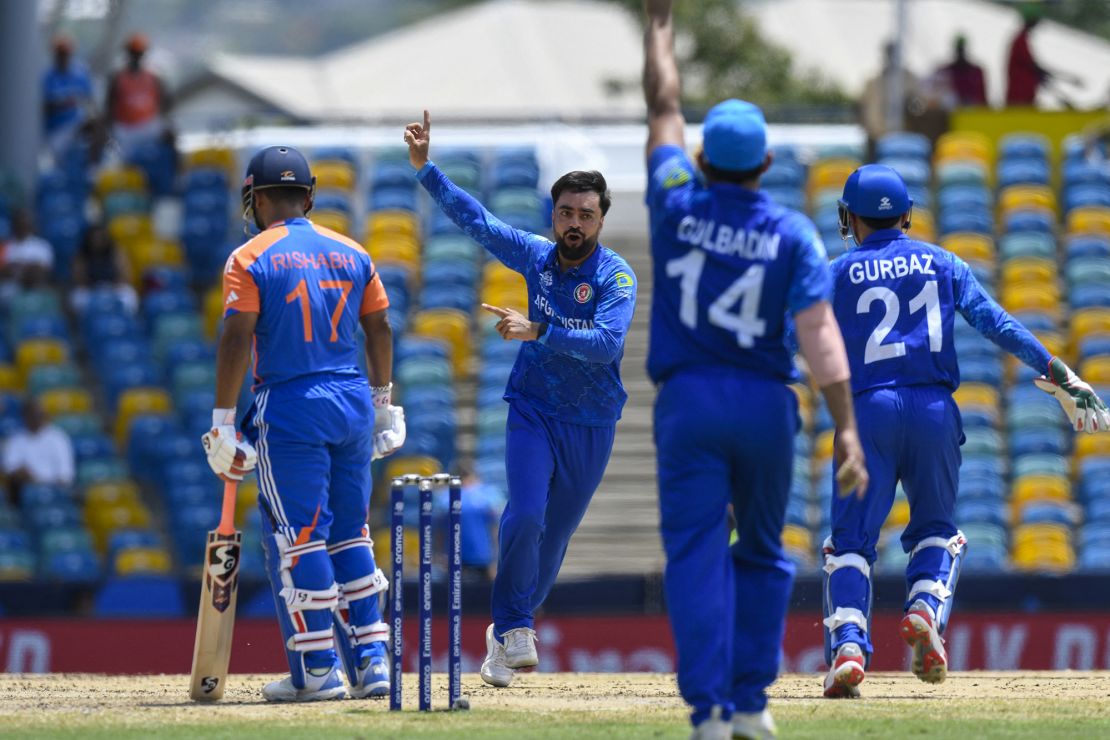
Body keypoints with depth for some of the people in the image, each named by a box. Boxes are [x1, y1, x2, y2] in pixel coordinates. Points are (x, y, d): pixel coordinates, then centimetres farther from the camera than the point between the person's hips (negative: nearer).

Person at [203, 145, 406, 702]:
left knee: (297, 536, -1)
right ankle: (370, 660, 10)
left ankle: (316, 671, -3)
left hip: (290, 408, -5)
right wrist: (383, 403, 23)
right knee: (349, 533, 13)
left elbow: (236, 341, -12)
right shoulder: (352, 254, 9)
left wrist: (223, 421, -10)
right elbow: (380, 331, 13)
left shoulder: (250, 260, -6)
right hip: (354, 403, 5)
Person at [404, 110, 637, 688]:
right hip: (533, 411, 1)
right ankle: (514, 626, -7)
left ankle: (505, 636, 23)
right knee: (526, 515, -19)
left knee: (556, 534, 8)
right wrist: (425, 168, -2)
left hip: (592, 423, -1)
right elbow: (474, 217, 6)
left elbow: (608, 343, -28)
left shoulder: (616, 277, -13)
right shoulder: (535, 256, -1)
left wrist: (536, 332, -33)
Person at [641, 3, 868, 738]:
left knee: (696, 554, -4)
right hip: (766, 402, 1)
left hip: (688, 401, -1)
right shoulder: (792, 233, -5)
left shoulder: (677, 206, -3)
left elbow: (664, 109, 12)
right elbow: (820, 333, -14)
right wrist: (846, 428, -16)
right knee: (762, 552, 16)